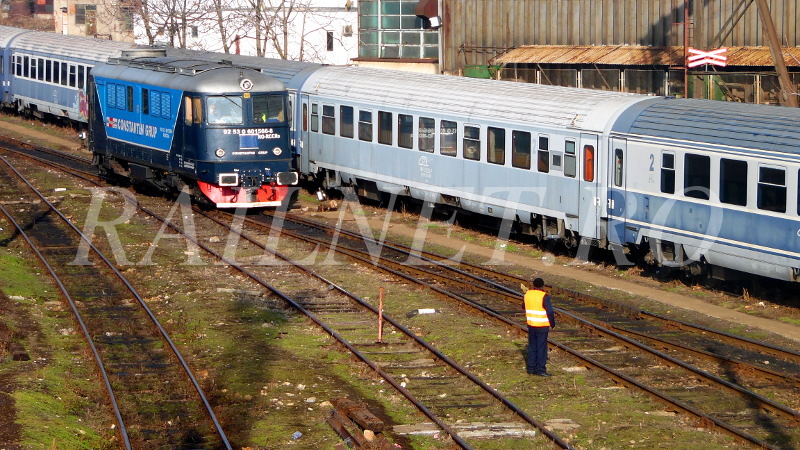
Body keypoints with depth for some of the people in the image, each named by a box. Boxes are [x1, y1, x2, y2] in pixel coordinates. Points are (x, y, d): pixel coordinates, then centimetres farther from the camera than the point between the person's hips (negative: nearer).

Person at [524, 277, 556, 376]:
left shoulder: (528, 294, 2)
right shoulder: (544, 296, -16)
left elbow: (524, 307, 19)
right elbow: (550, 311, -17)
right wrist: (553, 323, -2)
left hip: (531, 325, 6)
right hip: (542, 326, -6)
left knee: (532, 347, 15)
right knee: (541, 348, 1)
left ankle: (531, 368, 18)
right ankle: (540, 370, 3)